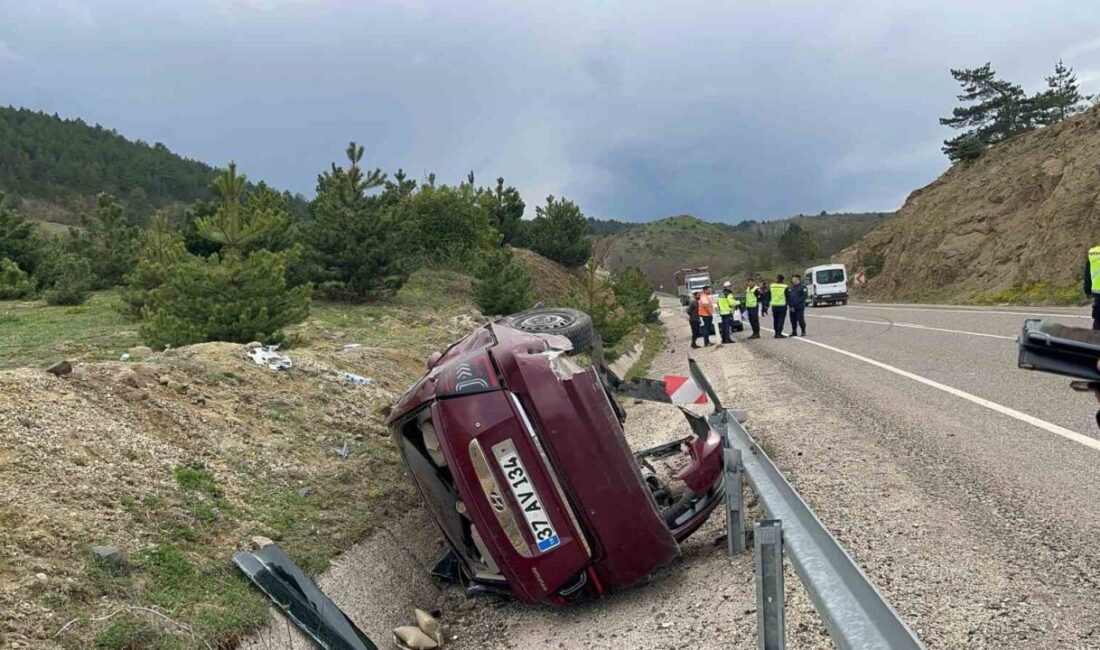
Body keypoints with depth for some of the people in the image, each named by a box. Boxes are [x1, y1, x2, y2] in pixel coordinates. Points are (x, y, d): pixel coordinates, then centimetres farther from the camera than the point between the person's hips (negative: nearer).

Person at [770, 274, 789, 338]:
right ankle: (779, 334, -8)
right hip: (782, 306, -4)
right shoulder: (784, 287, -8)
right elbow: (788, 297, -6)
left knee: (775, 320, 13)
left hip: (774, 306, 4)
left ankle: (776, 333, 19)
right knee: (781, 320, -2)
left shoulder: (771, 286, 4)